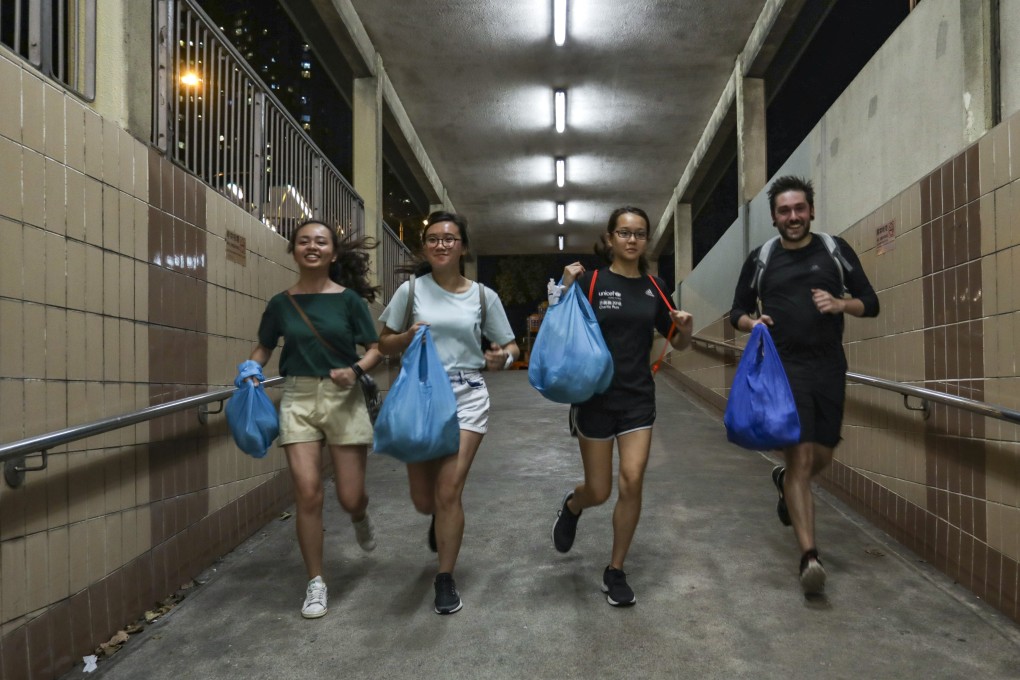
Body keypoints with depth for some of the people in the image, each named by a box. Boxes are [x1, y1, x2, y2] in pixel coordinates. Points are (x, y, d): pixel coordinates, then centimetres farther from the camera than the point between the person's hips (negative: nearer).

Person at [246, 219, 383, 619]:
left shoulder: (349, 299, -3)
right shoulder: (281, 303, 3)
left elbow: (375, 350, -1)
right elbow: (264, 348, 16)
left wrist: (356, 370, -20)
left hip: (343, 398, -1)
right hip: (298, 399, 1)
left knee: (350, 497, 2)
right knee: (307, 493, -5)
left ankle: (361, 519, 42)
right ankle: (315, 583, 12)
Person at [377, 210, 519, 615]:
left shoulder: (483, 296, 3)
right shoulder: (411, 290, 2)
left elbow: (510, 345, 10)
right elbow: (385, 345, 7)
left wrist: (503, 357, -13)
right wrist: (408, 337, -14)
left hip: (467, 396, -1)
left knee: (449, 490, -7)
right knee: (423, 499, 8)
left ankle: (445, 579, 13)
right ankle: (440, 520, 48)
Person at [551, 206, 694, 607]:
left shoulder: (653, 287, 6)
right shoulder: (591, 281, -6)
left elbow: (677, 343, 14)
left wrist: (685, 329, -8)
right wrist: (565, 290, -23)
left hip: (638, 398, 3)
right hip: (595, 397, -2)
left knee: (632, 483, -7)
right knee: (599, 491, 5)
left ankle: (615, 572, 14)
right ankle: (571, 506, 44)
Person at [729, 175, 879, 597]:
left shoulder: (835, 250, 4)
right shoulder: (760, 259, 4)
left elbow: (870, 302, 6)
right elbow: (738, 312, 11)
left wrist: (842, 303, -15)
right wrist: (752, 322, -11)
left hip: (829, 368, 2)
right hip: (784, 368, -2)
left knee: (821, 458, 13)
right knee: (800, 458, -11)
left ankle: (785, 481, 48)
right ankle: (809, 557, -7)